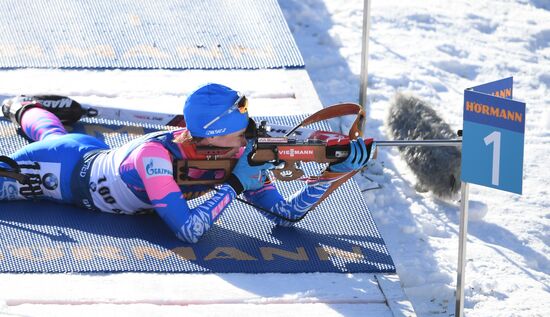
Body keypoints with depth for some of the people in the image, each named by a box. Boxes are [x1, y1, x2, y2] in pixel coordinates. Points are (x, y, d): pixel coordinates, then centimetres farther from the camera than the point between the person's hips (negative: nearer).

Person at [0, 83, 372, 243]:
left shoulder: (236, 157, -25)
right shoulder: (155, 155, -44)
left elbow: (284, 213, -21)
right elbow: (187, 230, -50)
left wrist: (333, 174, -35)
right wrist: (234, 185, -48)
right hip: (68, 170, -7)